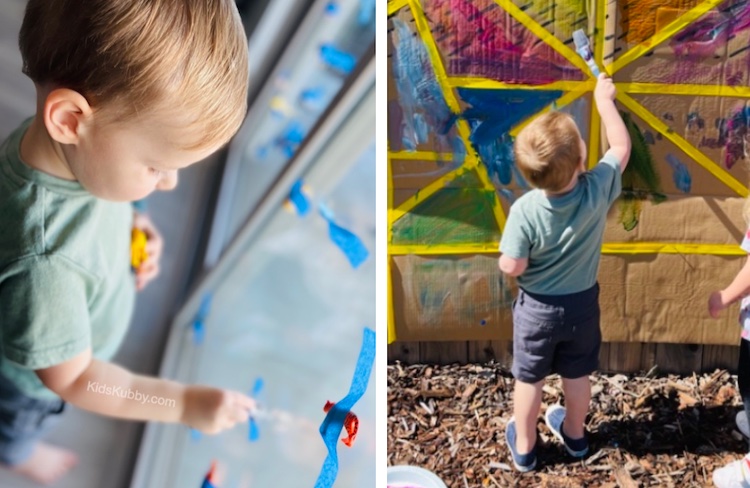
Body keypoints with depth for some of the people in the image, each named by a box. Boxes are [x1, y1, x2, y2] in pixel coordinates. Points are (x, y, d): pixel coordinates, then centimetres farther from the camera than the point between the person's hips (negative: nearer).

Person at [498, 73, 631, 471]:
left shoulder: (525, 210, -30)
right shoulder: (598, 190, -23)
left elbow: (511, 267, -23)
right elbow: (622, 147, -5)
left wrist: (510, 248, -1)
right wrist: (604, 100, 5)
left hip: (537, 307, -2)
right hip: (582, 304, 3)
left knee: (529, 380, 17)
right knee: (577, 376, 25)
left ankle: (523, 448, 36)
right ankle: (574, 435, 47)